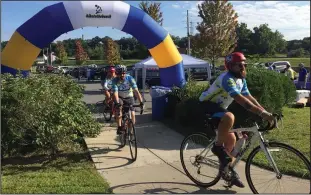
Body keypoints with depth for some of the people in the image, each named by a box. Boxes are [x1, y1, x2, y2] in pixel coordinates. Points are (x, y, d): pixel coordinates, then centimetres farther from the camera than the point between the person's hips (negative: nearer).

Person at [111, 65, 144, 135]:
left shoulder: (130, 78, -23)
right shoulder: (115, 81, -22)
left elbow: (136, 91, -30)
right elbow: (115, 93, -32)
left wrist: (141, 102, -40)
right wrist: (117, 103, -49)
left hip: (129, 98, 1)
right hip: (120, 98, 0)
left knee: (132, 114, -13)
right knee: (119, 106, -32)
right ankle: (119, 127, -22)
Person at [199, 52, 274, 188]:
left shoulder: (241, 80, 3)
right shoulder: (227, 79, -29)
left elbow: (249, 97, 1)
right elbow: (241, 100, -39)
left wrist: (266, 112, -10)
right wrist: (262, 113, -44)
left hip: (219, 107, 9)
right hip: (206, 105, -9)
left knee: (231, 139, 6)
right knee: (229, 117, -38)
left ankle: (227, 169, 21)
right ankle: (218, 146, -17)